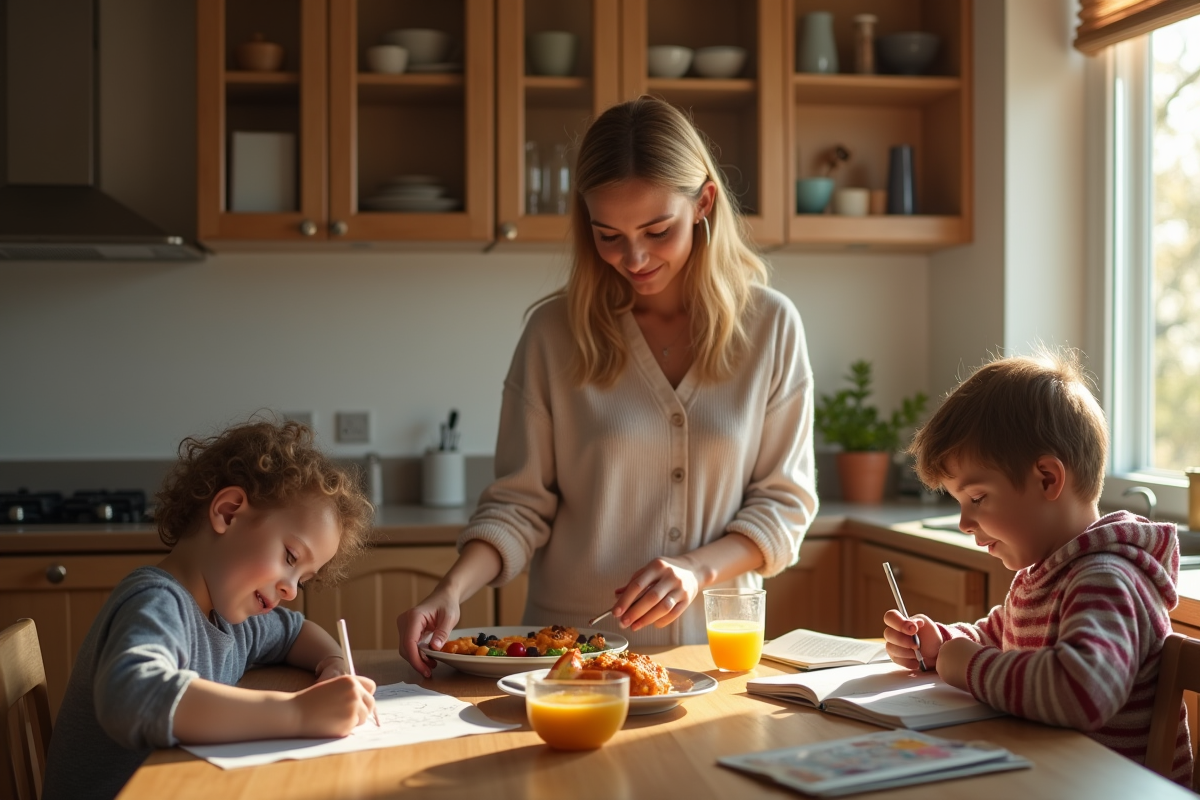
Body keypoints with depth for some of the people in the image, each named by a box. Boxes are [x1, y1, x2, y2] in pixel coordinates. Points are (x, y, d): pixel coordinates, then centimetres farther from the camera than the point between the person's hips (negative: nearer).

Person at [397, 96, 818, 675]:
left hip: (715, 643, 1)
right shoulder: (555, 331, 0)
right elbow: (518, 503, 2)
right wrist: (453, 590, -16)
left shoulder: (769, 324, 2)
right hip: (572, 646, -1)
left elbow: (784, 502, 5)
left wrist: (699, 569, -13)